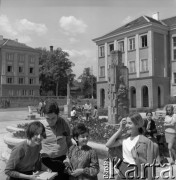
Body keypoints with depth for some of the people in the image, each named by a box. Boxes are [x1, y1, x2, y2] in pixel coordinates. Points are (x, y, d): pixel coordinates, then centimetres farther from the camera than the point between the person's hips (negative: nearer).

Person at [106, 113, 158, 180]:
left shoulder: (146, 141, -13)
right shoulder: (124, 137, 1)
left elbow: (149, 163, -10)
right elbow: (108, 144, -5)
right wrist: (120, 130, -6)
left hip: (136, 173, -4)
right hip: (122, 170, 5)